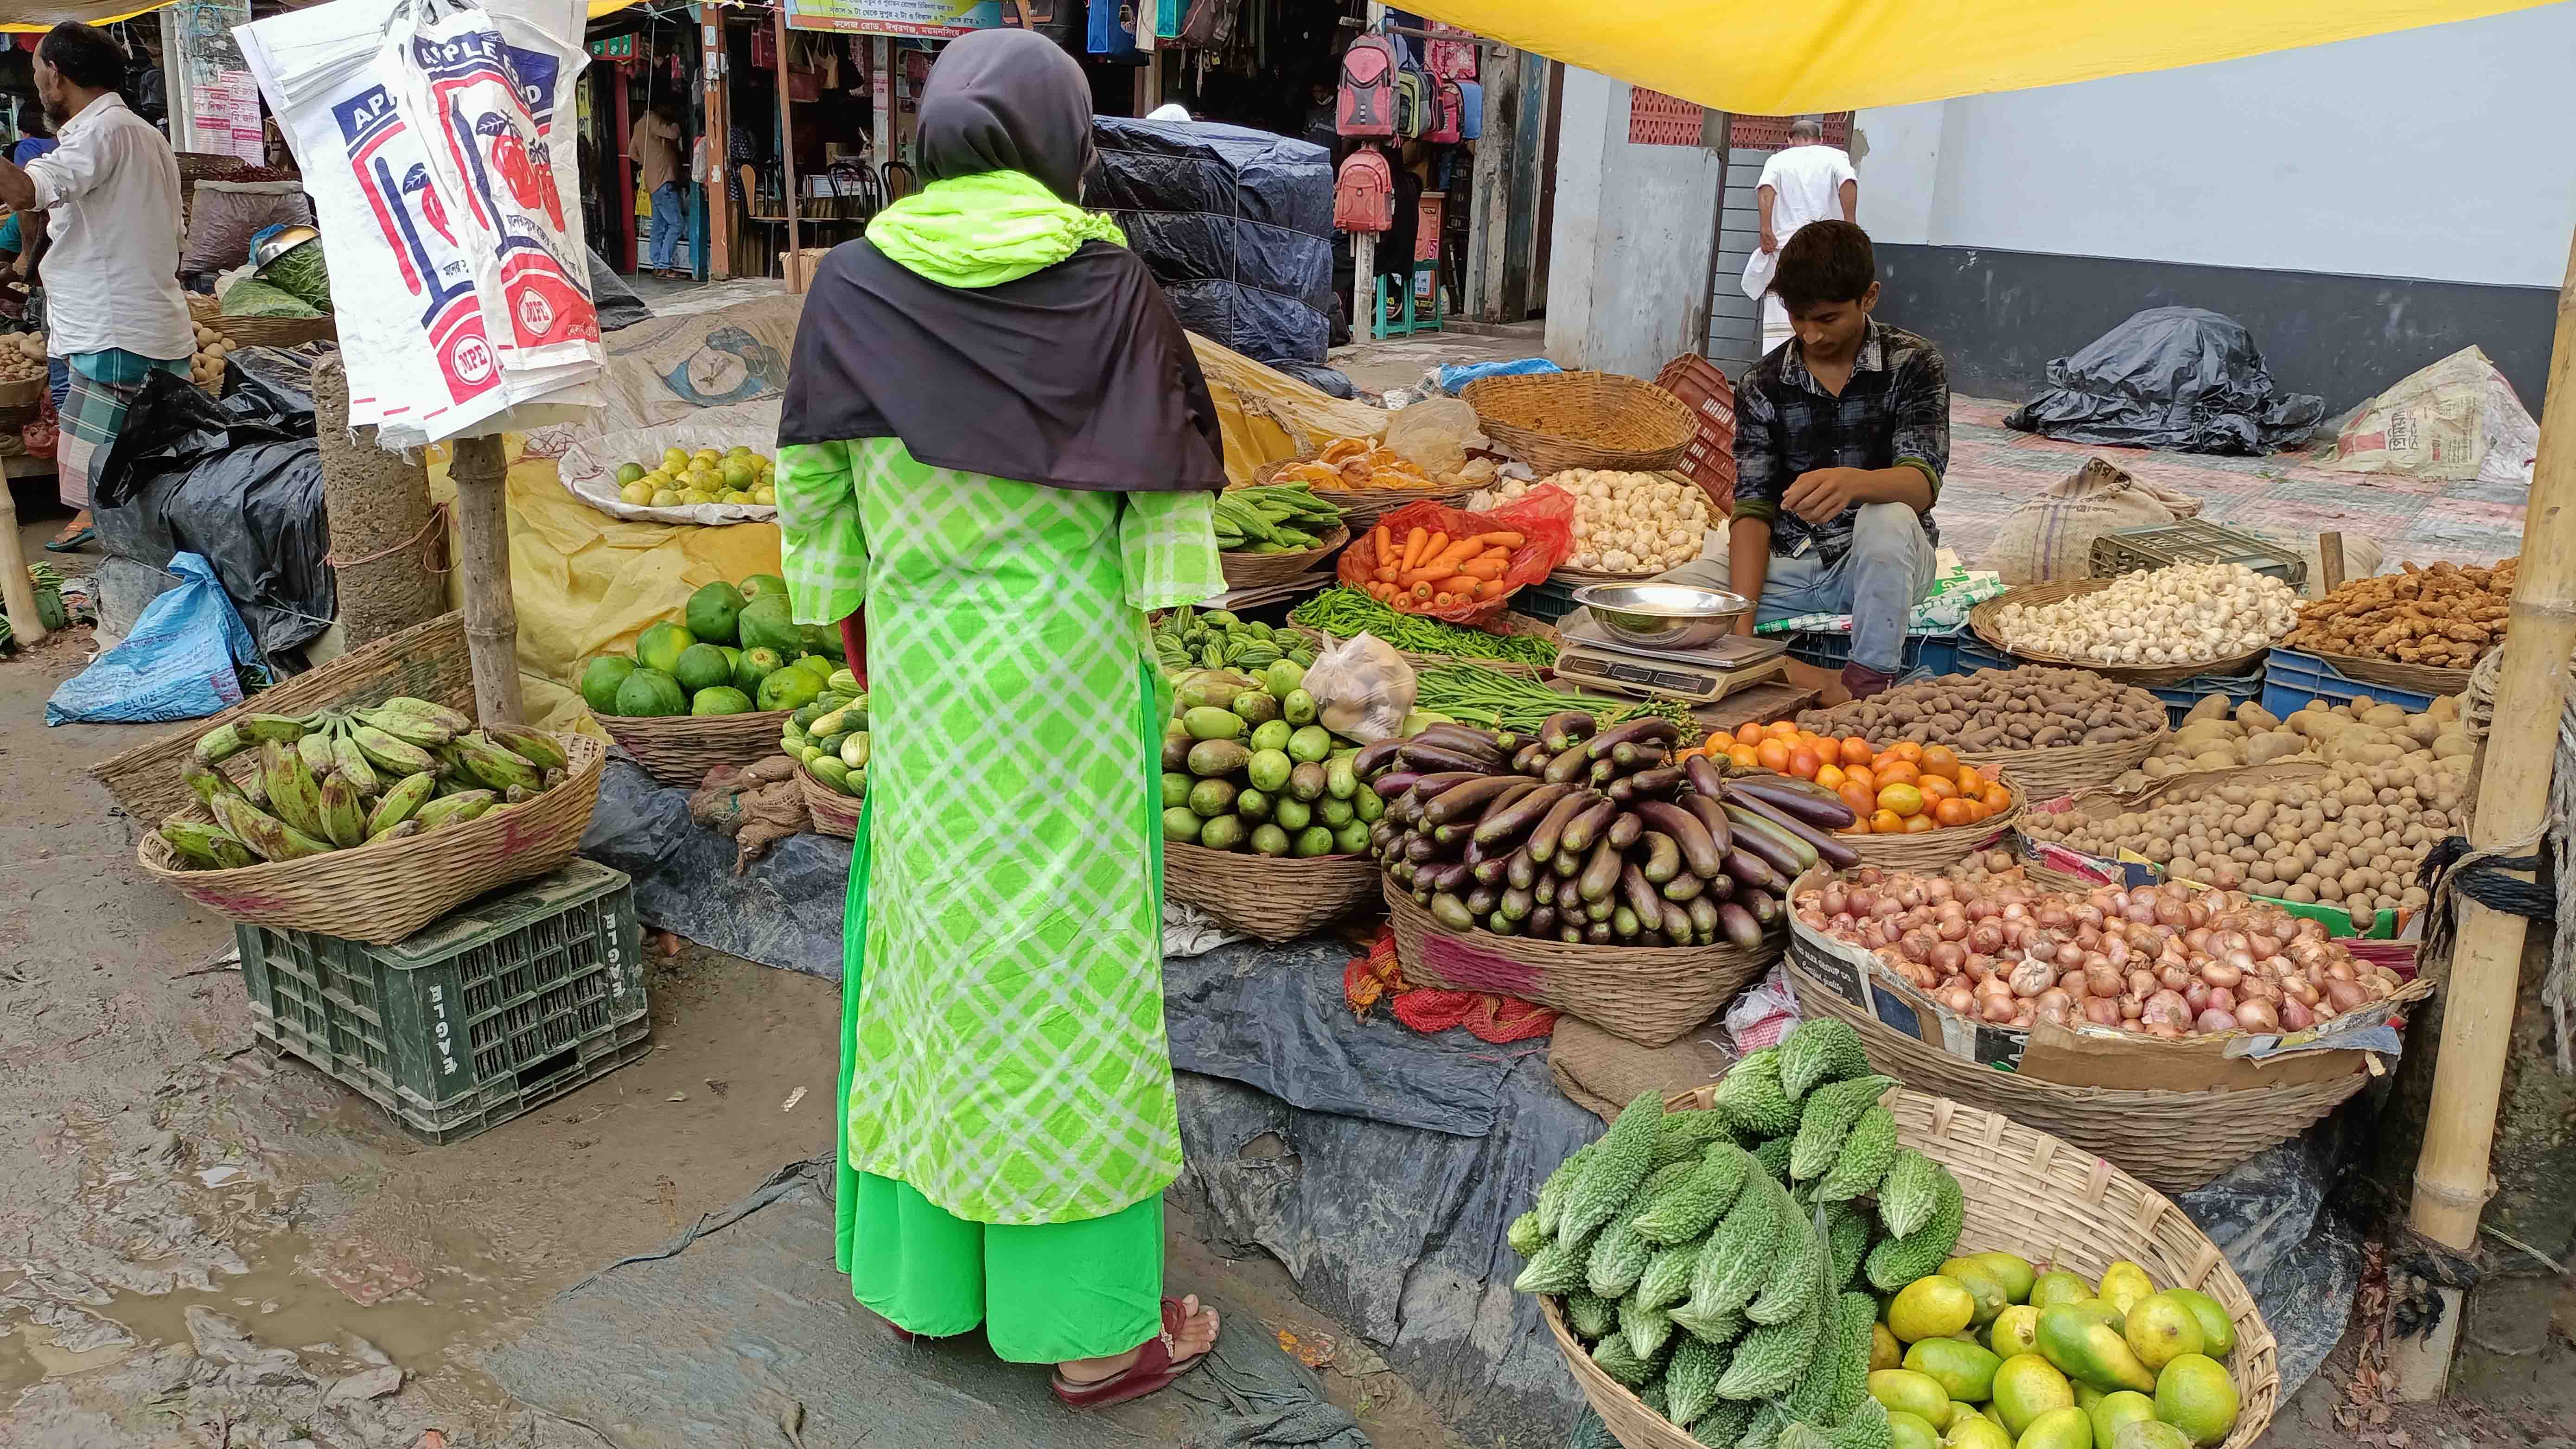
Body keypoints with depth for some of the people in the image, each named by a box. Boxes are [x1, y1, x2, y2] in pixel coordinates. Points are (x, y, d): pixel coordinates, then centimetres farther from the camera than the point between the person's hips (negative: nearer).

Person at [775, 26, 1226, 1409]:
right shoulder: (1110, 284, -8)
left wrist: (855, 623, 16)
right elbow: (1161, 493, -6)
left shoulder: (854, 283, -1)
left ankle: (925, 1270, 28)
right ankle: (1097, 1322, 15)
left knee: (933, 945, 15)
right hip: (1074, 662, -3)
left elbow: (818, 484, 5)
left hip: (925, 663, 3)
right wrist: (1146, 648, 3)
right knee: (1074, 957, 4)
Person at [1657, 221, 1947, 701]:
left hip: (1877, 565, -2)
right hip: (1785, 562, 2)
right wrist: (1741, 623, -21)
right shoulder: (1763, 383, 0)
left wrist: (1853, 481, -46)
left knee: (1888, 518, -39)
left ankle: (1870, 682, -22)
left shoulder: (1913, 364, -7)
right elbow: (1753, 507, -7)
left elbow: (1922, 483, -20)